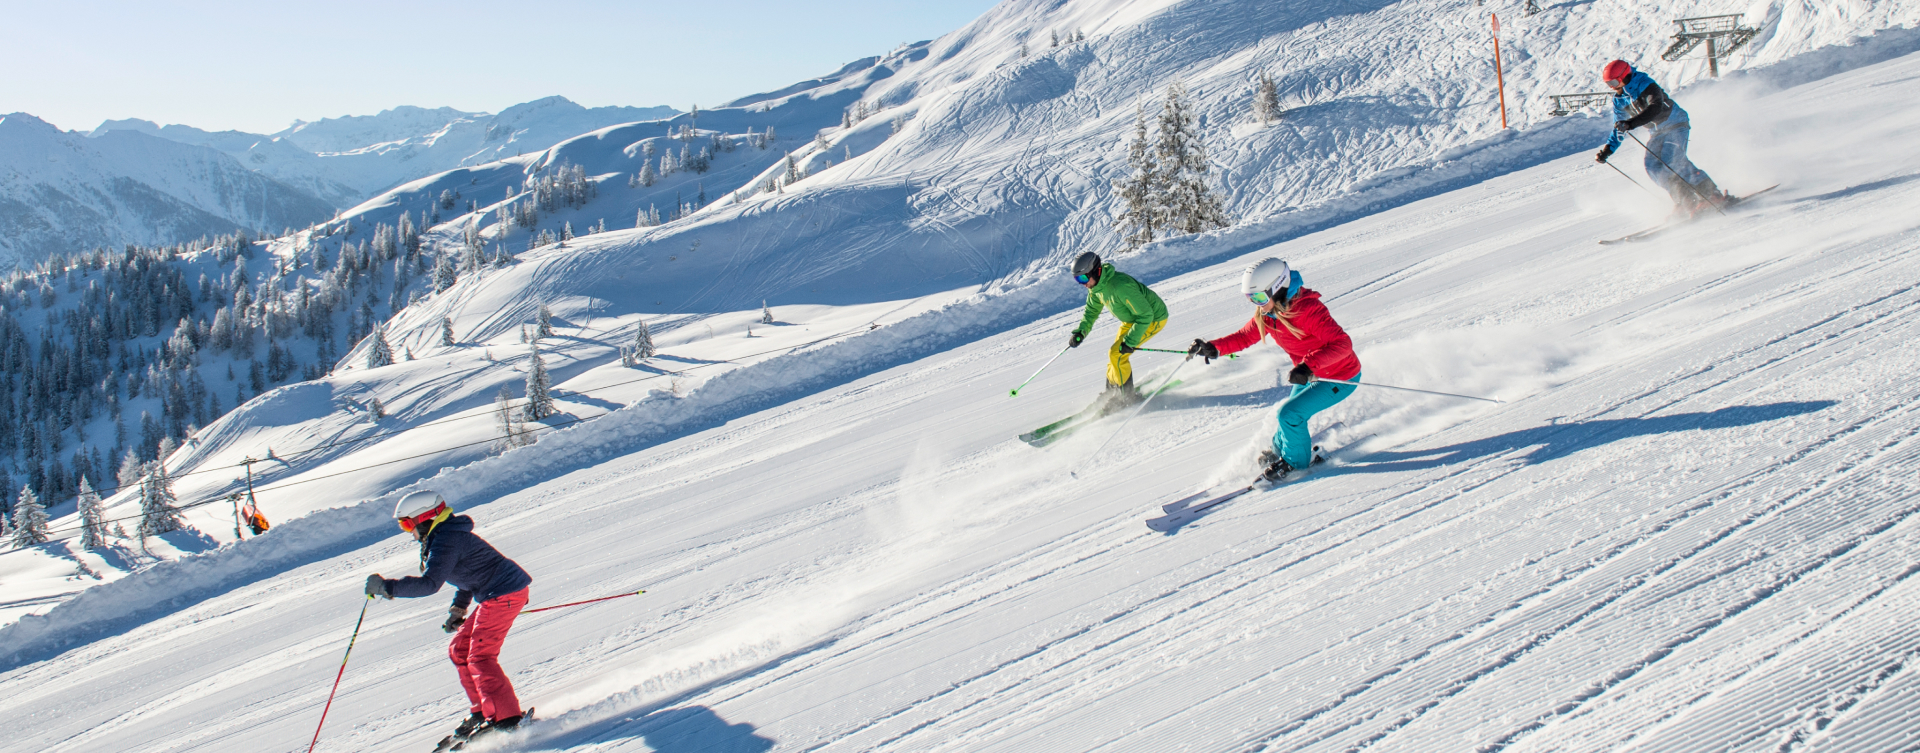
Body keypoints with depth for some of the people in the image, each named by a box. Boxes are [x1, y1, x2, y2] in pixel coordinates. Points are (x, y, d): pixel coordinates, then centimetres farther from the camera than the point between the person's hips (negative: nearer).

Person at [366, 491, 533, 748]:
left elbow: (429, 583, -26)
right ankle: (482, 712, 19)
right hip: (497, 594, 11)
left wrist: (385, 586, -20)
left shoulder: (445, 541, -17)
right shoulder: (446, 535, 15)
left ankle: (507, 719, -6)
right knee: (460, 650, 14)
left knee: (480, 658, -8)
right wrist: (458, 608, 19)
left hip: (503, 594, -11)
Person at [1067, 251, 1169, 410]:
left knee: (1117, 354, -16)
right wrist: (1081, 332, -4)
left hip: (1153, 318, -9)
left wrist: (1130, 341, -30)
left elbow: (1145, 315, -32)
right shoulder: (1096, 287, -8)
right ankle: (1111, 393, 22)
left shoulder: (1120, 286, -36)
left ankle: (1128, 396, -3)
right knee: (1114, 354, 7)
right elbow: (1092, 311, 11)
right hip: (1131, 319, 9)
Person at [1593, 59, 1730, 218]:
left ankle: (1712, 195, -20)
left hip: (1674, 125, -7)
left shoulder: (1645, 85, -20)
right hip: (1655, 133, 7)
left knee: (1671, 162, -25)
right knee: (1653, 167, -13)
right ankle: (1686, 200, -10)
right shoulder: (1619, 100, 3)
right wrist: (1607, 150, 1)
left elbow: (1656, 107, -37)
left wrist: (1631, 123, -48)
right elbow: (1618, 129, 13)